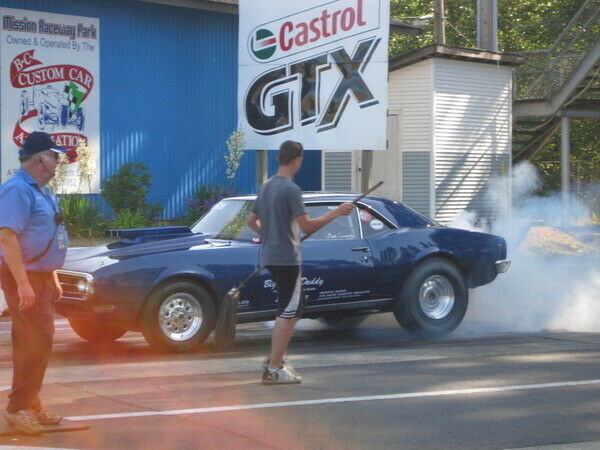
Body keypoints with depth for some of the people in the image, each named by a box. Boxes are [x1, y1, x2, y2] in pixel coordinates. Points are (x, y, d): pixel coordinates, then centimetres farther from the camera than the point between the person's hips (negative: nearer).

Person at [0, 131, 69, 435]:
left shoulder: (41, 191, 15)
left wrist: (53, 279, 22)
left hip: (41, 276, 10)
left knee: (38, 342, 13)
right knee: (35, 343, -11)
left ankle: (31, 405, 21)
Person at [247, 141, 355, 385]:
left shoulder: (266, 187, 12)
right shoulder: (291, 189, -15)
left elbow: (251, 221, 19)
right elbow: (307, 225, -20)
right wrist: (337, 212, -12)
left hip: (270, 257, 9)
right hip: (287, 259, -9)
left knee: (296, 306, 19)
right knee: (288, 312, -5)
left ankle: (277, 359, 19)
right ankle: (274, 369, -7)